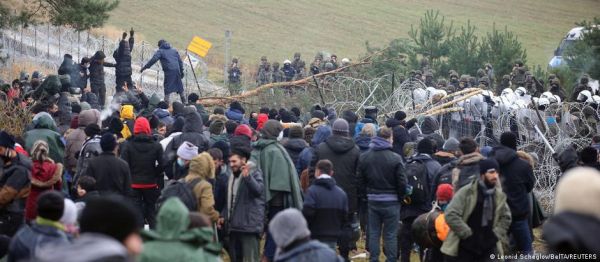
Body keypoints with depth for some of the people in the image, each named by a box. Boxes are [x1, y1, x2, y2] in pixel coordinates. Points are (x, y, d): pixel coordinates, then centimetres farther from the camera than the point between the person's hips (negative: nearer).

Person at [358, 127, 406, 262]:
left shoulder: (364, 157, 0)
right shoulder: (395, 158, -13)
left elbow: (360, 180, 5)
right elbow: (401, 182, -11)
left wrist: (364, 195, 15)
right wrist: (401, 197, 4)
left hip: (373, 200, 4)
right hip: (391, 201, -4)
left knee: (374, 233, 11)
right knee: (390, 235, 3)